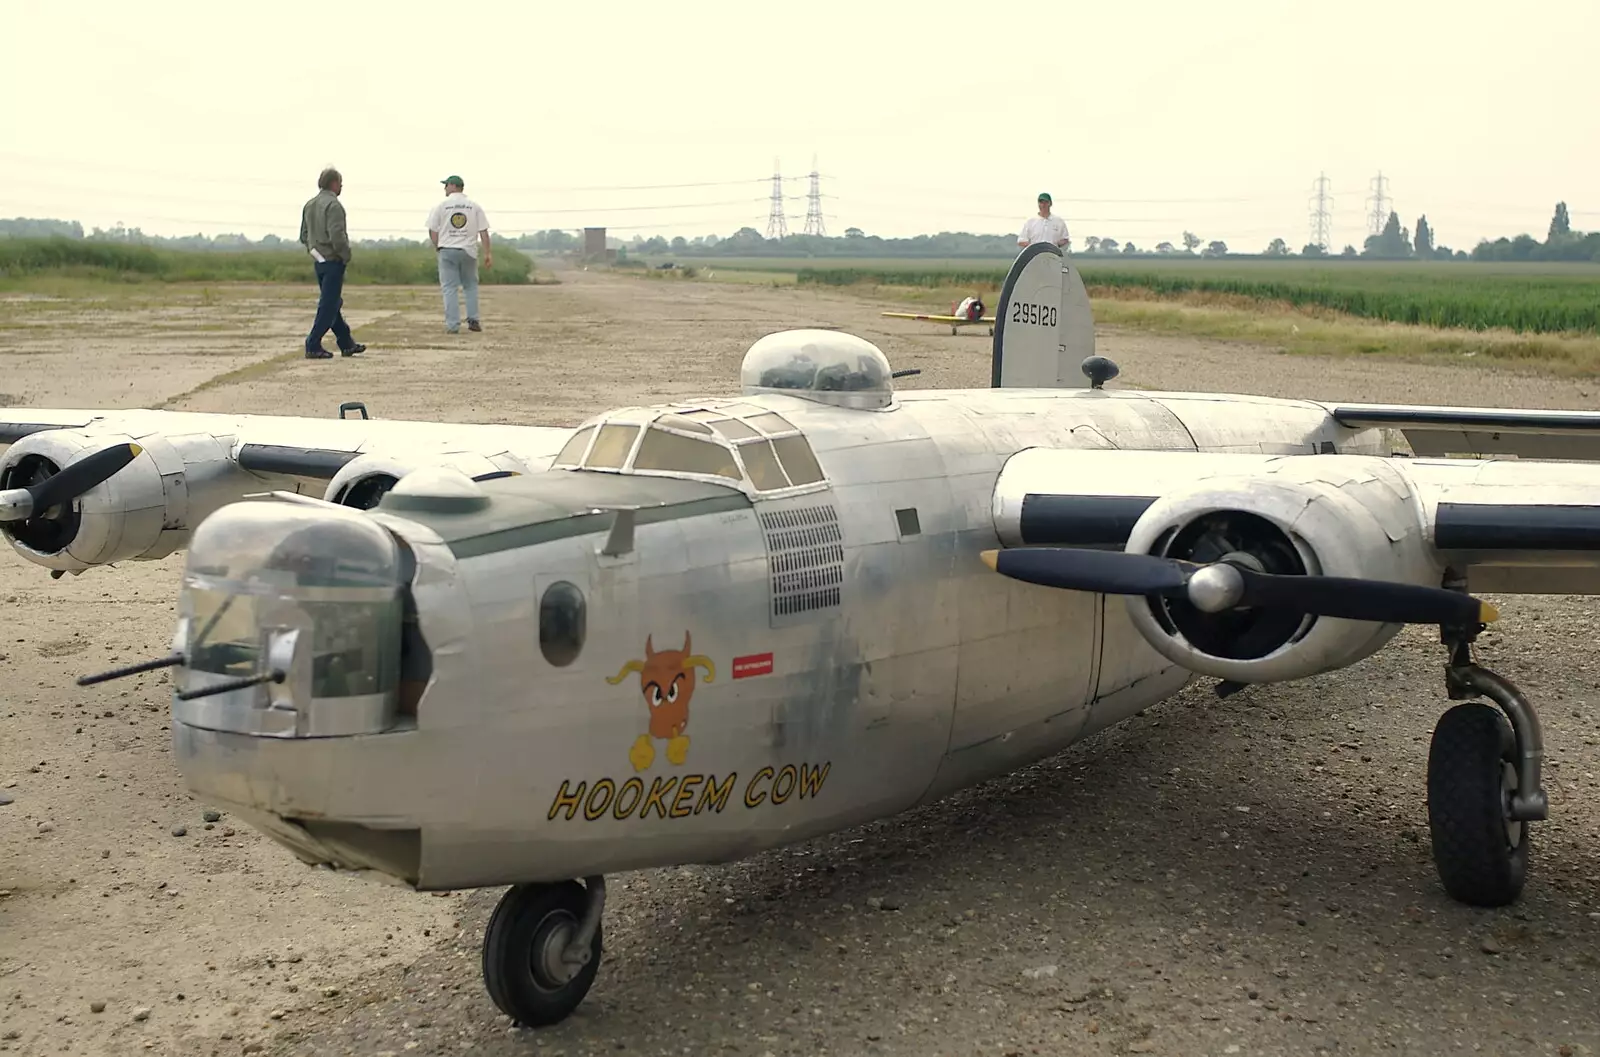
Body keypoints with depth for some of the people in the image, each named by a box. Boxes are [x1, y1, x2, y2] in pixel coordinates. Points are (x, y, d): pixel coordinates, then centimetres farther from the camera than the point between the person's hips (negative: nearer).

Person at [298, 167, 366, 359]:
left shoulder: (309, 205, 12)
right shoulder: (333, 205, -16)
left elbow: (304, 236, 15)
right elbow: (337, 236, -24)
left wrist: (314, 251, 18)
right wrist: (346, 257, -13)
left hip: (319, 262, 9)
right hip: (333, 261, -9)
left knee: (333, 303, 15)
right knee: (328, 305, -4)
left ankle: (346, 343, 24)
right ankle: (313, 346, -5)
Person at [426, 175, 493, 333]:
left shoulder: (441, 206, 0)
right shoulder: (474, 206, 3)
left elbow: (432, 230, 1)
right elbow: (483, 232, -1)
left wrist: (437, 247, 16)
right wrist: (488, 253, -1)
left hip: (447, 250, -1)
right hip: (468, 250, 1)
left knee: (449, 288, 1)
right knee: (471, 286, 15)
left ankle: (452, 325, -4)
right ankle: (473, 320, 7)